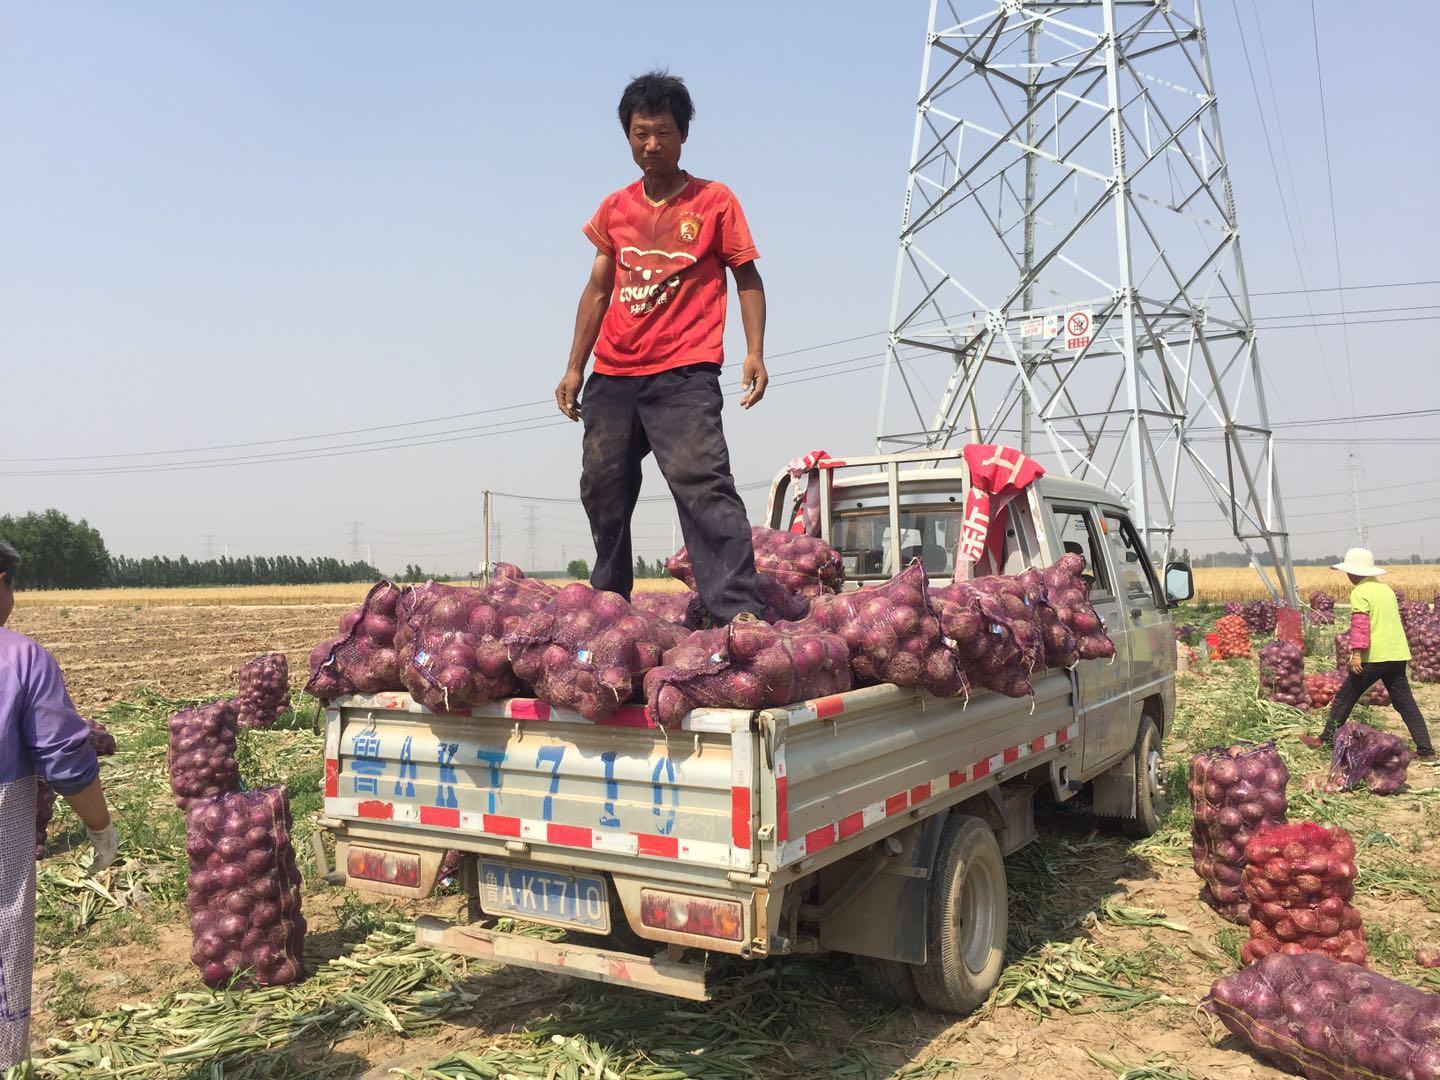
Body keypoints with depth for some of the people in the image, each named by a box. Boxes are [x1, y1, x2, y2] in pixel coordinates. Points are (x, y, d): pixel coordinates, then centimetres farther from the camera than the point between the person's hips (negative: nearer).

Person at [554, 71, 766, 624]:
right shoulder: (615, 208, 14)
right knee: (602, 489, 9)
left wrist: (755, 352, -12)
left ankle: (738, 610, -23)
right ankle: (609, 601, 26)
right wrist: (575, 367, 15)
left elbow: (747, 279, 2)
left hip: (684, 375, -5)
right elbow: (598, 289, 18)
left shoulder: (715, 201, 3)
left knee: (702, 483, -20)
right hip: (612, 376, 5)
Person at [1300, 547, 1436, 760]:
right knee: (1405, 703, 8)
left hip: (1374, 657, -7)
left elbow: (1360, 624, -18)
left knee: (1345, 697, 5)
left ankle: (1326, 740, 12)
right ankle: (1426, 750, 5)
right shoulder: (1386, 589, 17)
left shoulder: (1360, 592, -8)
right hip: (1398, 655, 7)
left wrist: (1356, 652, -21)